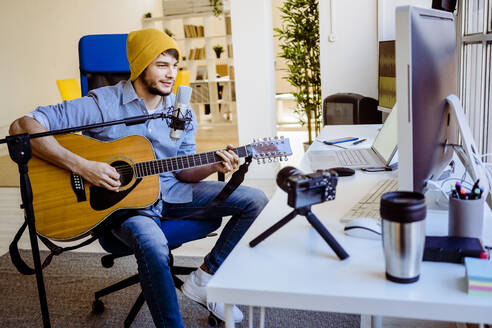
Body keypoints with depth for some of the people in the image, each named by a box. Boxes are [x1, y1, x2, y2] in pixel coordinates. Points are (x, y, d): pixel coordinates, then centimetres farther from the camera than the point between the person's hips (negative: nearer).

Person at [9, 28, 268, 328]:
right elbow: (23, 126, -19)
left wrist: (214, 166, -14)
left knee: (255, 200, -3)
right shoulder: (103, 104, -14)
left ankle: (203, 279, 5)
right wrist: (81, 166, -28)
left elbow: (183, 171, 7)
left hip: (171, 192, 6)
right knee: (154, 246, -40)